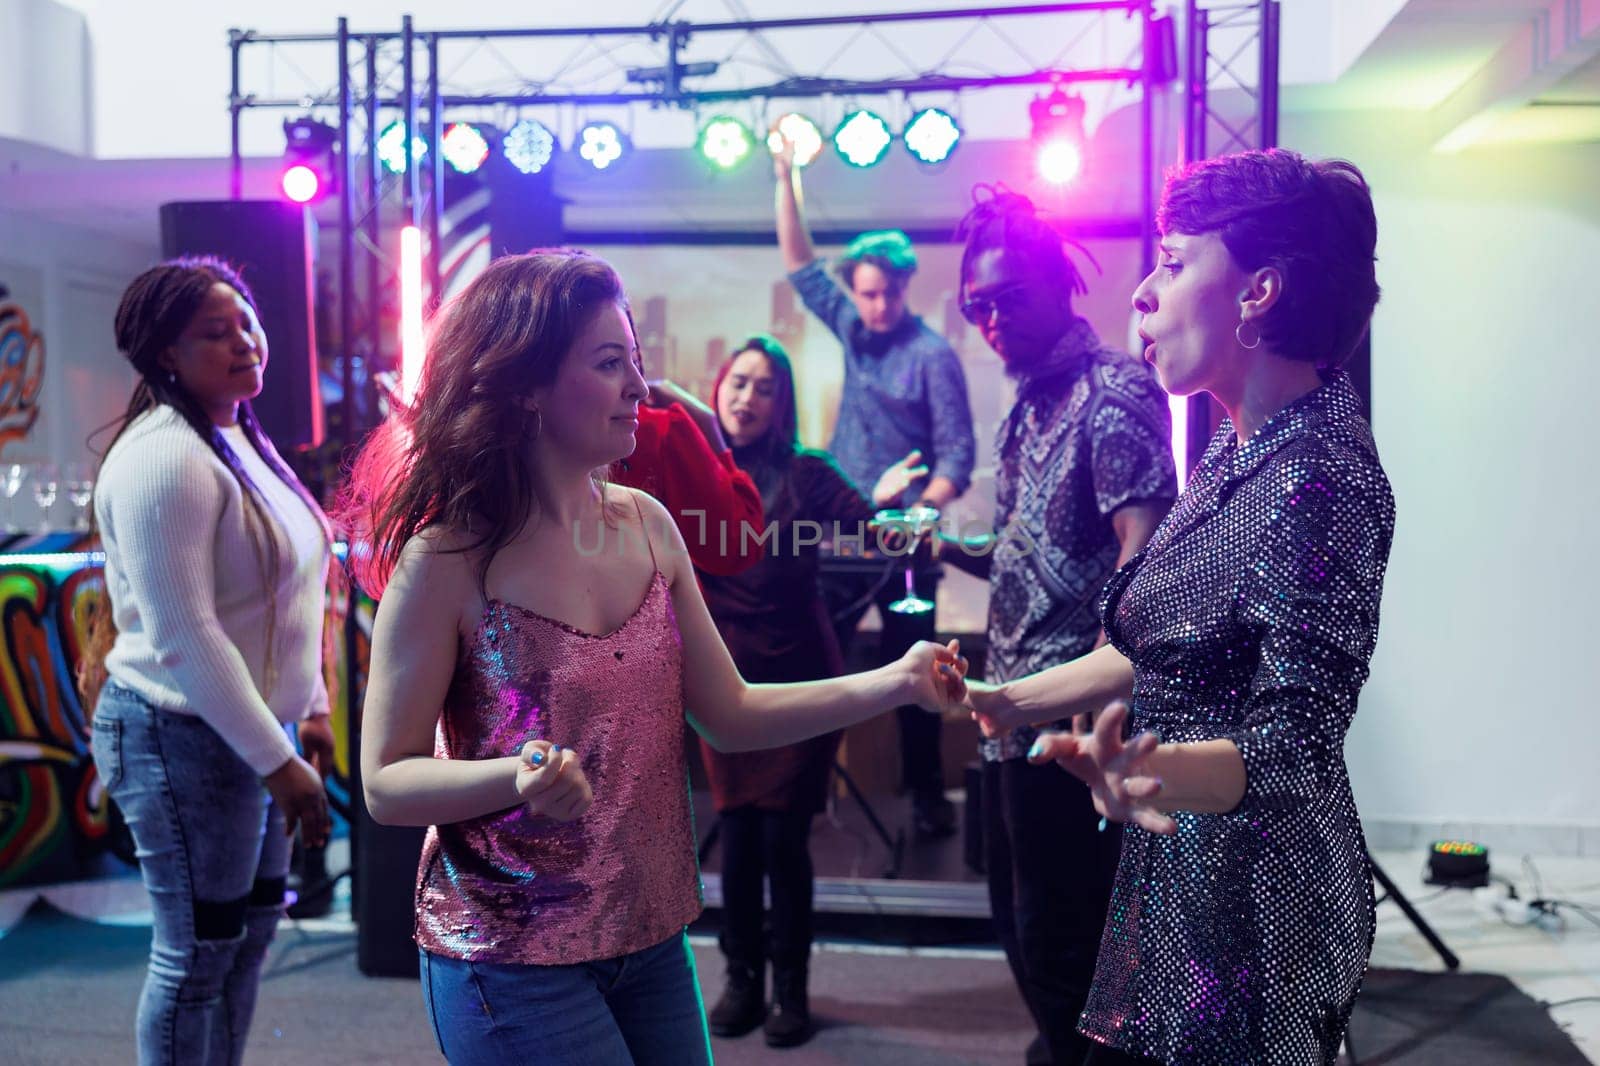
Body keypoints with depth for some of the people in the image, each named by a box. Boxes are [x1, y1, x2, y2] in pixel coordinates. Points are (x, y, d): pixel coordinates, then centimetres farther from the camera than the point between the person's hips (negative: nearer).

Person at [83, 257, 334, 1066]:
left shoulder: (241, 439, 10)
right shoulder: (165, 458, -19)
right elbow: (184, 636, -23)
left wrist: (310, 708, 14)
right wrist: (277, 763, -21)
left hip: (248, 727, 9)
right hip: (182, 734, -9)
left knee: (253, 925, 19)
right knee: (196, 952, 3)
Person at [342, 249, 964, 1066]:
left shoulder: (647, 526, 0)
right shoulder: (447, 561, -15)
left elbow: (730, 716, 2)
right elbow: (386, 782, -12)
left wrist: (892, 683, -7)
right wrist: (518, 777, -30)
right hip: (512, 960, -5)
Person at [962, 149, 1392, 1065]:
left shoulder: (1318, 481, -23)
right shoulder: (1242, 449, 6)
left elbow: (1298, 742, -28)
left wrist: (1156, 773, -46)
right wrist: (1007, 703, 13)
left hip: (1253, 906, -9)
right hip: (1184, 877, 9)